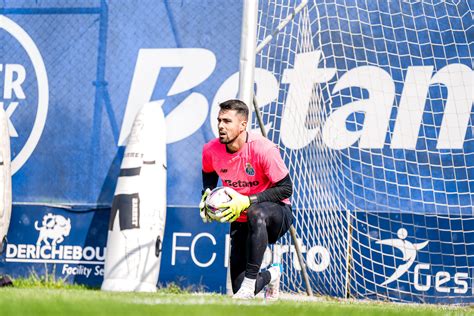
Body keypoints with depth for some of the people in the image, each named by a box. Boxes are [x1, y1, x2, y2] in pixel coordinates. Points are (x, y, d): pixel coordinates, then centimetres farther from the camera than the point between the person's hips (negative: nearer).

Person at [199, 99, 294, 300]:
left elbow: (286, 189, -19)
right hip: (241, 221, 5)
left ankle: (250, 282, -37)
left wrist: (246, 201, -28)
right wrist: (207, 199, -4)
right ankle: (270, 276, 34)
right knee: (238, 290, -3)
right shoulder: (211, 151, -8)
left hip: (277, 214, -5)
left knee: (255, 213, -44)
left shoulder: (263, 149, -24)